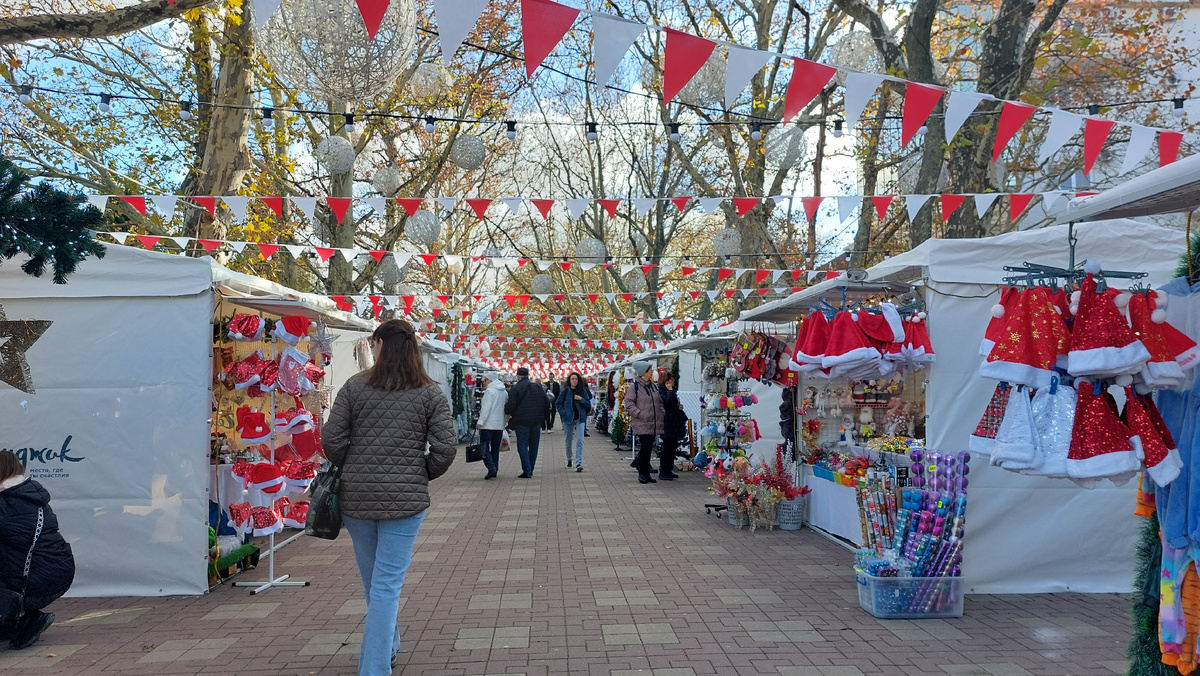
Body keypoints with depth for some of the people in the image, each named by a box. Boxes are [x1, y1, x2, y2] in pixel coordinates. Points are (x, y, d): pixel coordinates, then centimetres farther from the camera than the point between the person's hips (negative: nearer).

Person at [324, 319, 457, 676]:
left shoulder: (355, 386, -2)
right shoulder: (430, 393, -3)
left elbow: (332, 439, -5)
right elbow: (446, 447, -7)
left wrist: (352, 470, 13)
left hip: (356, 497, 2)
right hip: (405, 498, -2)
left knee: (373, 579, 20)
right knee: (387, 585, 3)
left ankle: (387, 647, 40)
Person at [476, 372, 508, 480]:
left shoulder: (489, 391, -9)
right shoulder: (505, 392, 14)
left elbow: (486, 408, -18)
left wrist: (480, 421, -19)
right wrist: (504, 421, 23)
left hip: (488, 424, -7)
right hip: (500, 425, 7)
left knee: (484, 446, -2)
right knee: (495, 448, 11)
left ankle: (491, 467, -16)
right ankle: (494, 470, 11)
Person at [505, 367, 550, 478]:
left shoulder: (515, 388, -9)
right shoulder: (538, 387, 7)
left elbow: (510, 405, -16)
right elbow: (547, 403, 7)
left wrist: (507, 412, 5)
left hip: (521, 422, -5)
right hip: (536, 422, 5)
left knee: (522, 445, -1)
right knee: (533, 446, 12)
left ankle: (527, 471, -10)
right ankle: (530, 470, 18)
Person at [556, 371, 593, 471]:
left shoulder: (583, 391, 4)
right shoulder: (565, 391, 0)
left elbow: (588, 404, 5)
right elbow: (558, 403, 6)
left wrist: (581, 399, -12)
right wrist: (563, 412, -7)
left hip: (580, 419, 0)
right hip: (568, 418, 0)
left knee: (579, 441, -12)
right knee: (569, 441, 13)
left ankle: (578, 463, -16)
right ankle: (569, 459, 37)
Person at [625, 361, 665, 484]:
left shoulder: (652, 386, 16)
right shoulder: (634, 386, -6)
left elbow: (659, 401, 24)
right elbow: (629, 402, -11)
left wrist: (661, 413, 9)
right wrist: (640, 414, -17)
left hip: (653, 423, 7)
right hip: (642, 424, -7)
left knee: (648, 448, 9)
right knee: (645, 446, -13)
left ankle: (646, 473, 16)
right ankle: (642, 473, -2)